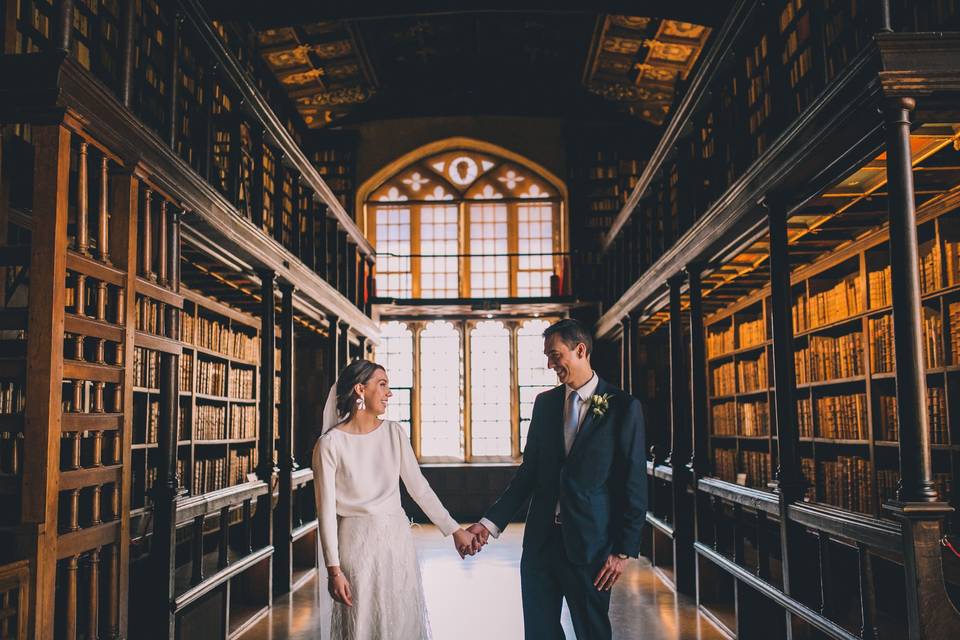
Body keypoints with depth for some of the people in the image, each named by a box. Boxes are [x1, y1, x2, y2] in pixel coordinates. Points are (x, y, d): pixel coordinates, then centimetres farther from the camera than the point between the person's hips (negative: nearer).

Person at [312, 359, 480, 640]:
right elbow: (326, 511, -9)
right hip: (357, 543, -4)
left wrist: (454, 530, -3)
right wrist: (334, 569, -12)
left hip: (397, 539, 4)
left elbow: (418, 487, 3)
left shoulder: (394, 433, 2)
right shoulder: (330, 443, -10)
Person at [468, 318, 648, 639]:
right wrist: (491, 522, 1)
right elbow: (529, 471, 9)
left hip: (590, 543, -4)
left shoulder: (623, 407, -6)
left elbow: (634, 484, -6)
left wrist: (624, 550, -8)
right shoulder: (545, 403, 8)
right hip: (541, 540, 4)